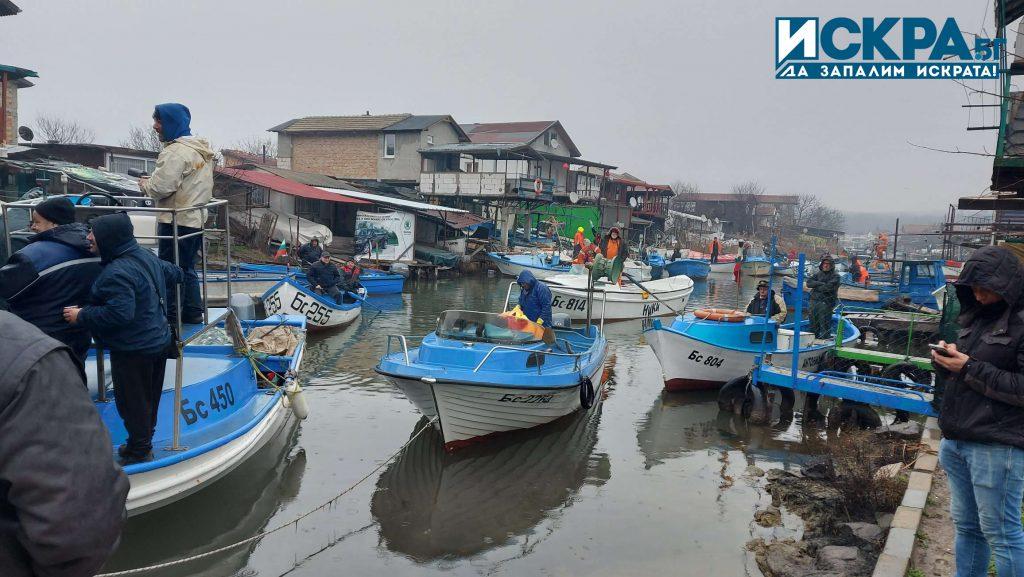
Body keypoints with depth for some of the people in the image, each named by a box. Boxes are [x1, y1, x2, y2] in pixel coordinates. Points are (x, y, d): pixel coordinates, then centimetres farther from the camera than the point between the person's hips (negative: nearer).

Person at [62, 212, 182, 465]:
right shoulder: (147, 256, 3)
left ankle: (138, 451, 17)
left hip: (132, 351, -10)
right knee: (148, 399, 21)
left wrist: (81, 316, -20)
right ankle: (143, 443, 37)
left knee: (131, 401, 5)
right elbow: (174, 273, 18)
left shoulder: (116, 273, -26)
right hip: (159, 342, 10)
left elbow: (120, 313, -32)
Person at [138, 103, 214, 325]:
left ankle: (170, 317, 8)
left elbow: (161, 187, -23)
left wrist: (145, 184, -2)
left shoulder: (176, 152, -18)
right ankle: (193, 313, 26)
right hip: (196, 218, 9)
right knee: (187, 269, 19)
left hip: (177, 221, -9)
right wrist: (152, 181, 14)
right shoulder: (202, 148, 13)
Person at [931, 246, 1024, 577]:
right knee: (965, 526, 16)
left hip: (997, 447, -7)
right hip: (956, 441, 7)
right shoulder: (976, 317, 13)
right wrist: (944, 361, -2)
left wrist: (971, 368, -18)